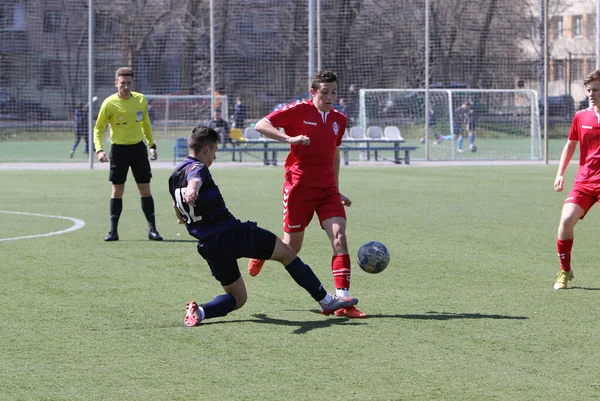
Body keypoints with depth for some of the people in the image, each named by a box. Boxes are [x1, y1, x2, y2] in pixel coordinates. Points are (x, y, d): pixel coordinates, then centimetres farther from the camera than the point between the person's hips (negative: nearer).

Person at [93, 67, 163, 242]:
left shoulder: (141, 100, 0)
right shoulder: (109, 103, -11)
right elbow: (98, 128, -5)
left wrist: (152, 145, 13)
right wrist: (99, 149, -17)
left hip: (138, 147, 2)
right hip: (118, 149, -2)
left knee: (145, 189, 2)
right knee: (117, 190, 0)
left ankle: (152, 229, 6)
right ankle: (113, 230, 6)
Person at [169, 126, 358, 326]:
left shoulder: (174, 176, 15)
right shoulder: (196, 168, -10)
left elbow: (178, 211, 33)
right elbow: (195, 179, -37)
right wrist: (192, 190, -61)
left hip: (208, 247, 8)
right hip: (232, 234, -8)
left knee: (237, 298, 18)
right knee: (286, 252, 9)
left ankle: (199, 311, -9)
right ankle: (326, 301, 13)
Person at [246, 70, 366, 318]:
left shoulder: (339, 120, 11)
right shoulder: (298, 111, -6)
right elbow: (261, 125, -12)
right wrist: (290, 139, -26)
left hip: (327, 188, 4)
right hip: (299, 186, -4)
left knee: (339, 236, -15)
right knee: (291, 248, 3)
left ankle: (343, 301, -17)